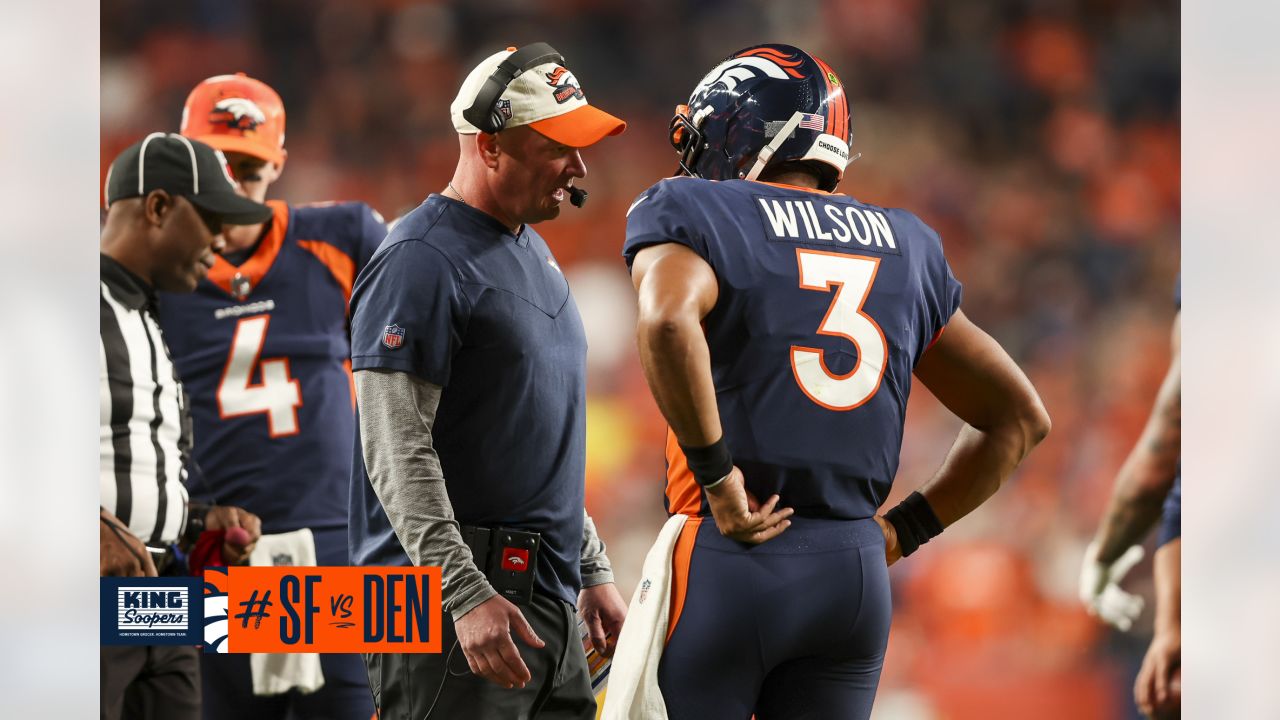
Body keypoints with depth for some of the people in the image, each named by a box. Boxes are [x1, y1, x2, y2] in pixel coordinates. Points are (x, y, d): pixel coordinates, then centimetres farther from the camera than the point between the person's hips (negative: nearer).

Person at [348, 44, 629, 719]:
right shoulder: (422, 263, -12)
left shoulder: (534, 252, 19)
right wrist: (466, 596, -25)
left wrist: (592, 570, 25)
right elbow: (397, 453, -18)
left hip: (548, 603, 9)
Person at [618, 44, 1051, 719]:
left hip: (727, 561, -5)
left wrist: (716, 476, -16)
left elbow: (668, 321, -25)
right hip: (857, 574, 5)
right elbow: (1019, 416, 20)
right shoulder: (905, 248, 16)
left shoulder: (691, 213, -1)